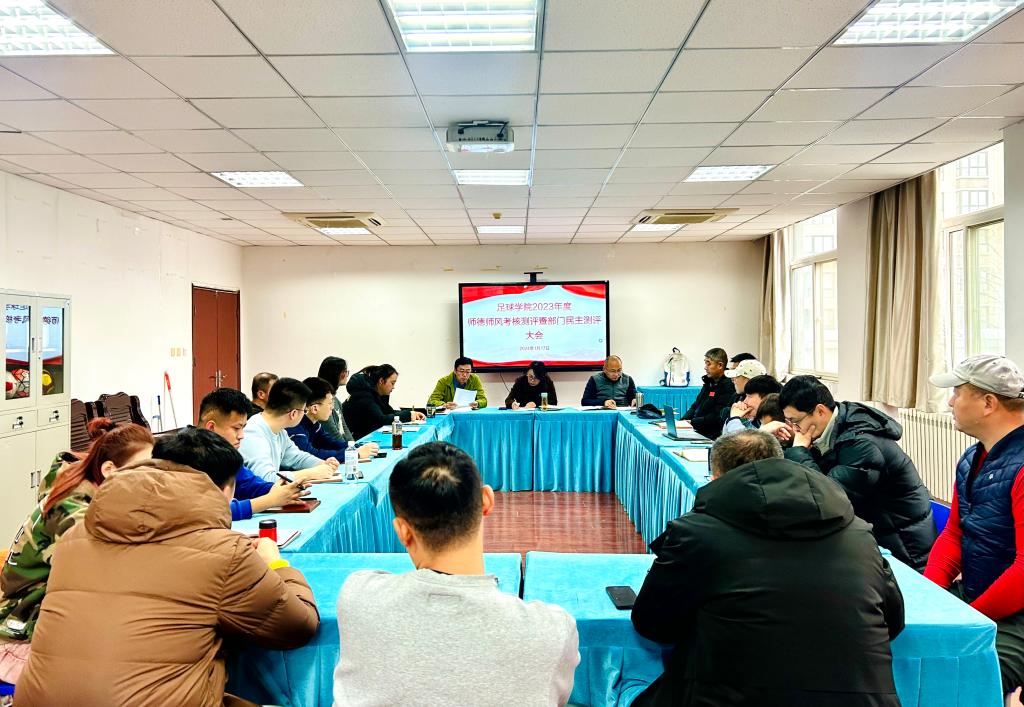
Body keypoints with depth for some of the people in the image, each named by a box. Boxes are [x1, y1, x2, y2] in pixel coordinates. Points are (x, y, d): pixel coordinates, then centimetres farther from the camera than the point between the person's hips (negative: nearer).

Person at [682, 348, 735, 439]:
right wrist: (683, 420, 2)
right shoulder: (708, 383, 18)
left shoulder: (728, 387, -10)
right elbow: (695, 406, 20)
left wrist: (692, 422, -16)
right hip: (696, 431, 8)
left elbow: (716, 418, -16)